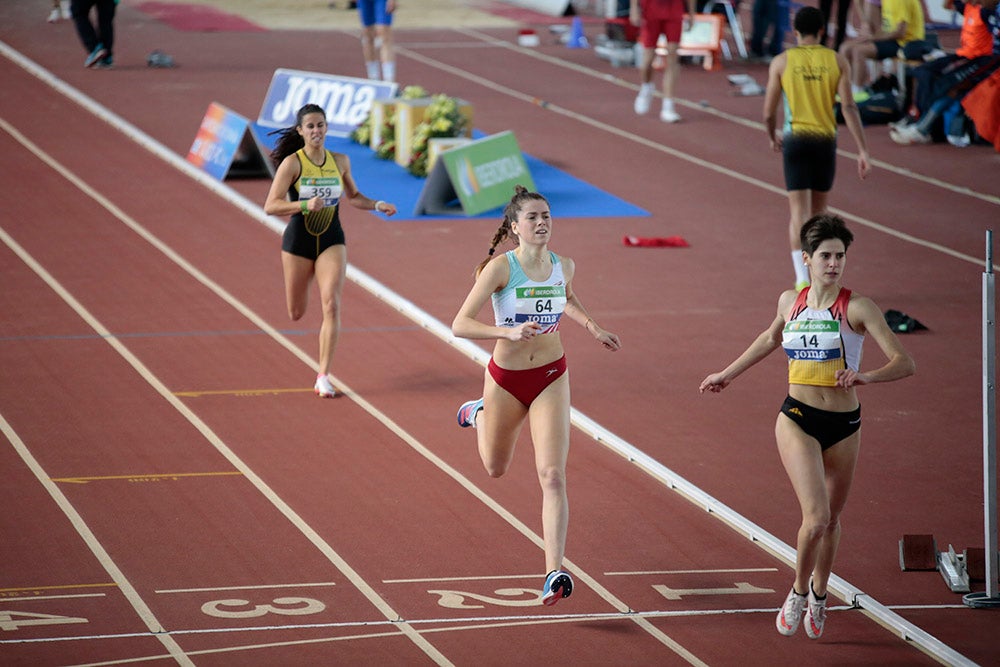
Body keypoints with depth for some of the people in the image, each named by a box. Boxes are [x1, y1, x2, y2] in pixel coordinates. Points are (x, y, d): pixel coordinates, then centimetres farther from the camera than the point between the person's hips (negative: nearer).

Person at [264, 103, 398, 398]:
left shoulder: (340, 161, 2)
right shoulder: (292, 163, -11)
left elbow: (353, 196, 19)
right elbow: (271, 206, -16)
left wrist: (377, 205, 1)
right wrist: (305, 205, -30)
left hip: (332, 241, 2)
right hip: (298, 241, -2)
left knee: (331, 305, -16)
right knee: (296, 314, 11)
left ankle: (323, 377, -12)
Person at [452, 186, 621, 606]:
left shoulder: (563, 267, -4)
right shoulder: (500, 268, -19)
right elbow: (460, 325, -23)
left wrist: (592, 328, 8)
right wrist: (509, 332, -36)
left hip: (551, 379, 1)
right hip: (506, 379, -1)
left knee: (552, 476, -14)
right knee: (495, 469, 22)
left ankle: (554, 573, -17)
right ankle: (478, 415, 56)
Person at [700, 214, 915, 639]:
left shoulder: (857, 308, -10)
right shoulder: (790, 302, 2)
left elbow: (904, 363, -17)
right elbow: (771, 338, 26)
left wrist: (866, 377, -35)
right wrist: (729, 373, 34)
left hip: (843, 426, 0)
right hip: (797, 420, 0)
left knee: (831, 519, 14)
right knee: (815, 517, -16)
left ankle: (819, 592, 39)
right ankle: (799, 592, 8)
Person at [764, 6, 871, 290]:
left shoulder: (781, 62, 0)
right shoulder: (837, 61, 2)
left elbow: (769, 112, 4)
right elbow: (849, 107, -7)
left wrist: (773, 137, 25)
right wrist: (863, 151, -7)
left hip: (795, 140, -2)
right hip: (826, 141, 2)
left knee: (799, 213, -4)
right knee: (818, 213, 18)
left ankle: (803, 280, -20)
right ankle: (817, 275, 24)